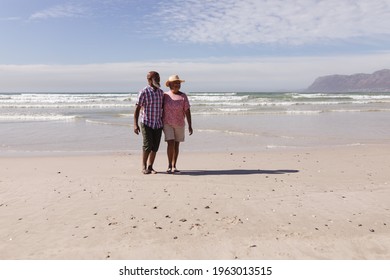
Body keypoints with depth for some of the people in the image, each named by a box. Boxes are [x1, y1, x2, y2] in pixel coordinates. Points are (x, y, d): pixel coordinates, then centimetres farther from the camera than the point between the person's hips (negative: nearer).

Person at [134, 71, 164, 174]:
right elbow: (137, 109, -10)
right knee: (148, 145, -11)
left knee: (155, 147, 4)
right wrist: (135, 124, -17)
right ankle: (144, 167, 7)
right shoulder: (144, 92, -8)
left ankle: (150, 167, 16)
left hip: (158, 124, 5)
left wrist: (164, 123, 16)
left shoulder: (161, 92, 9)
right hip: (146, 123, -5)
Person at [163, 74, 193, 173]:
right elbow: (161, 109, 6)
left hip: (179, 124, 1)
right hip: (167, 124, -1)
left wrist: (190, 126, -10)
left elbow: (187, 111, -5)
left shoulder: (183, 96, -3)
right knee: (170, 143, -12)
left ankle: (174, 166, 16)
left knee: (176, 145, 7)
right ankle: (169, 165, 2)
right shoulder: (165, 95, -1)